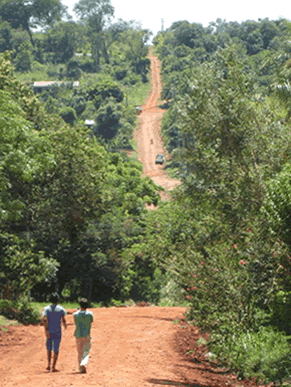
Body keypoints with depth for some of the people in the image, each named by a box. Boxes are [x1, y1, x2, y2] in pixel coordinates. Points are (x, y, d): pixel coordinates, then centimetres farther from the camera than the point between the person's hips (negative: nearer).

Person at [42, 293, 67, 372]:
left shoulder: (47, 308, -1)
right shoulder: (61, 309, -3)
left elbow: (44, 320, -14)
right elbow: (63, 320, -7)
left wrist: (46, 330, -17)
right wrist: (65, 325, 15)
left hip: (49, 332, 1)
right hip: (57, 332, -1)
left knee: (49, 348, 20)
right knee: (56, 350, 4)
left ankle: (49, 365, 14)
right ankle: (53, 367, -1)